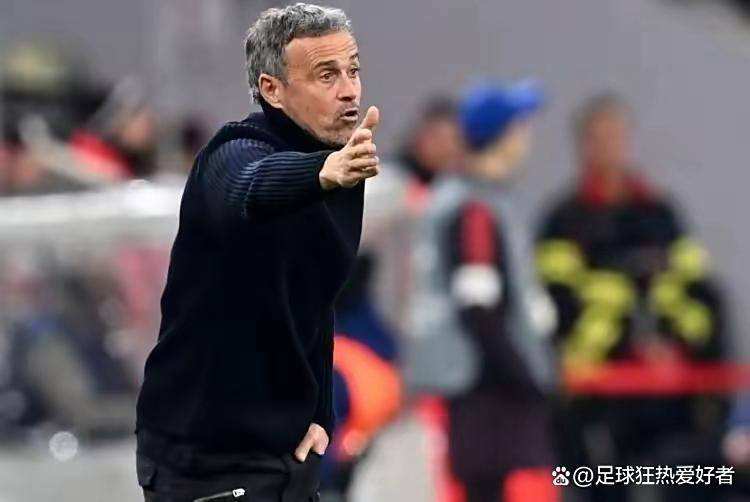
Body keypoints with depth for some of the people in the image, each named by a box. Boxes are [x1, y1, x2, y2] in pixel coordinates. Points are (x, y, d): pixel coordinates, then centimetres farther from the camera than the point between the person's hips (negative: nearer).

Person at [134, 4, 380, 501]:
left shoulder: (342, 172, 7)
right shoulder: (236, 155, -16)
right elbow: (253, 189, -42)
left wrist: (320, 414, 7)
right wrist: (324, 173, -62)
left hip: (290, 450, 8)